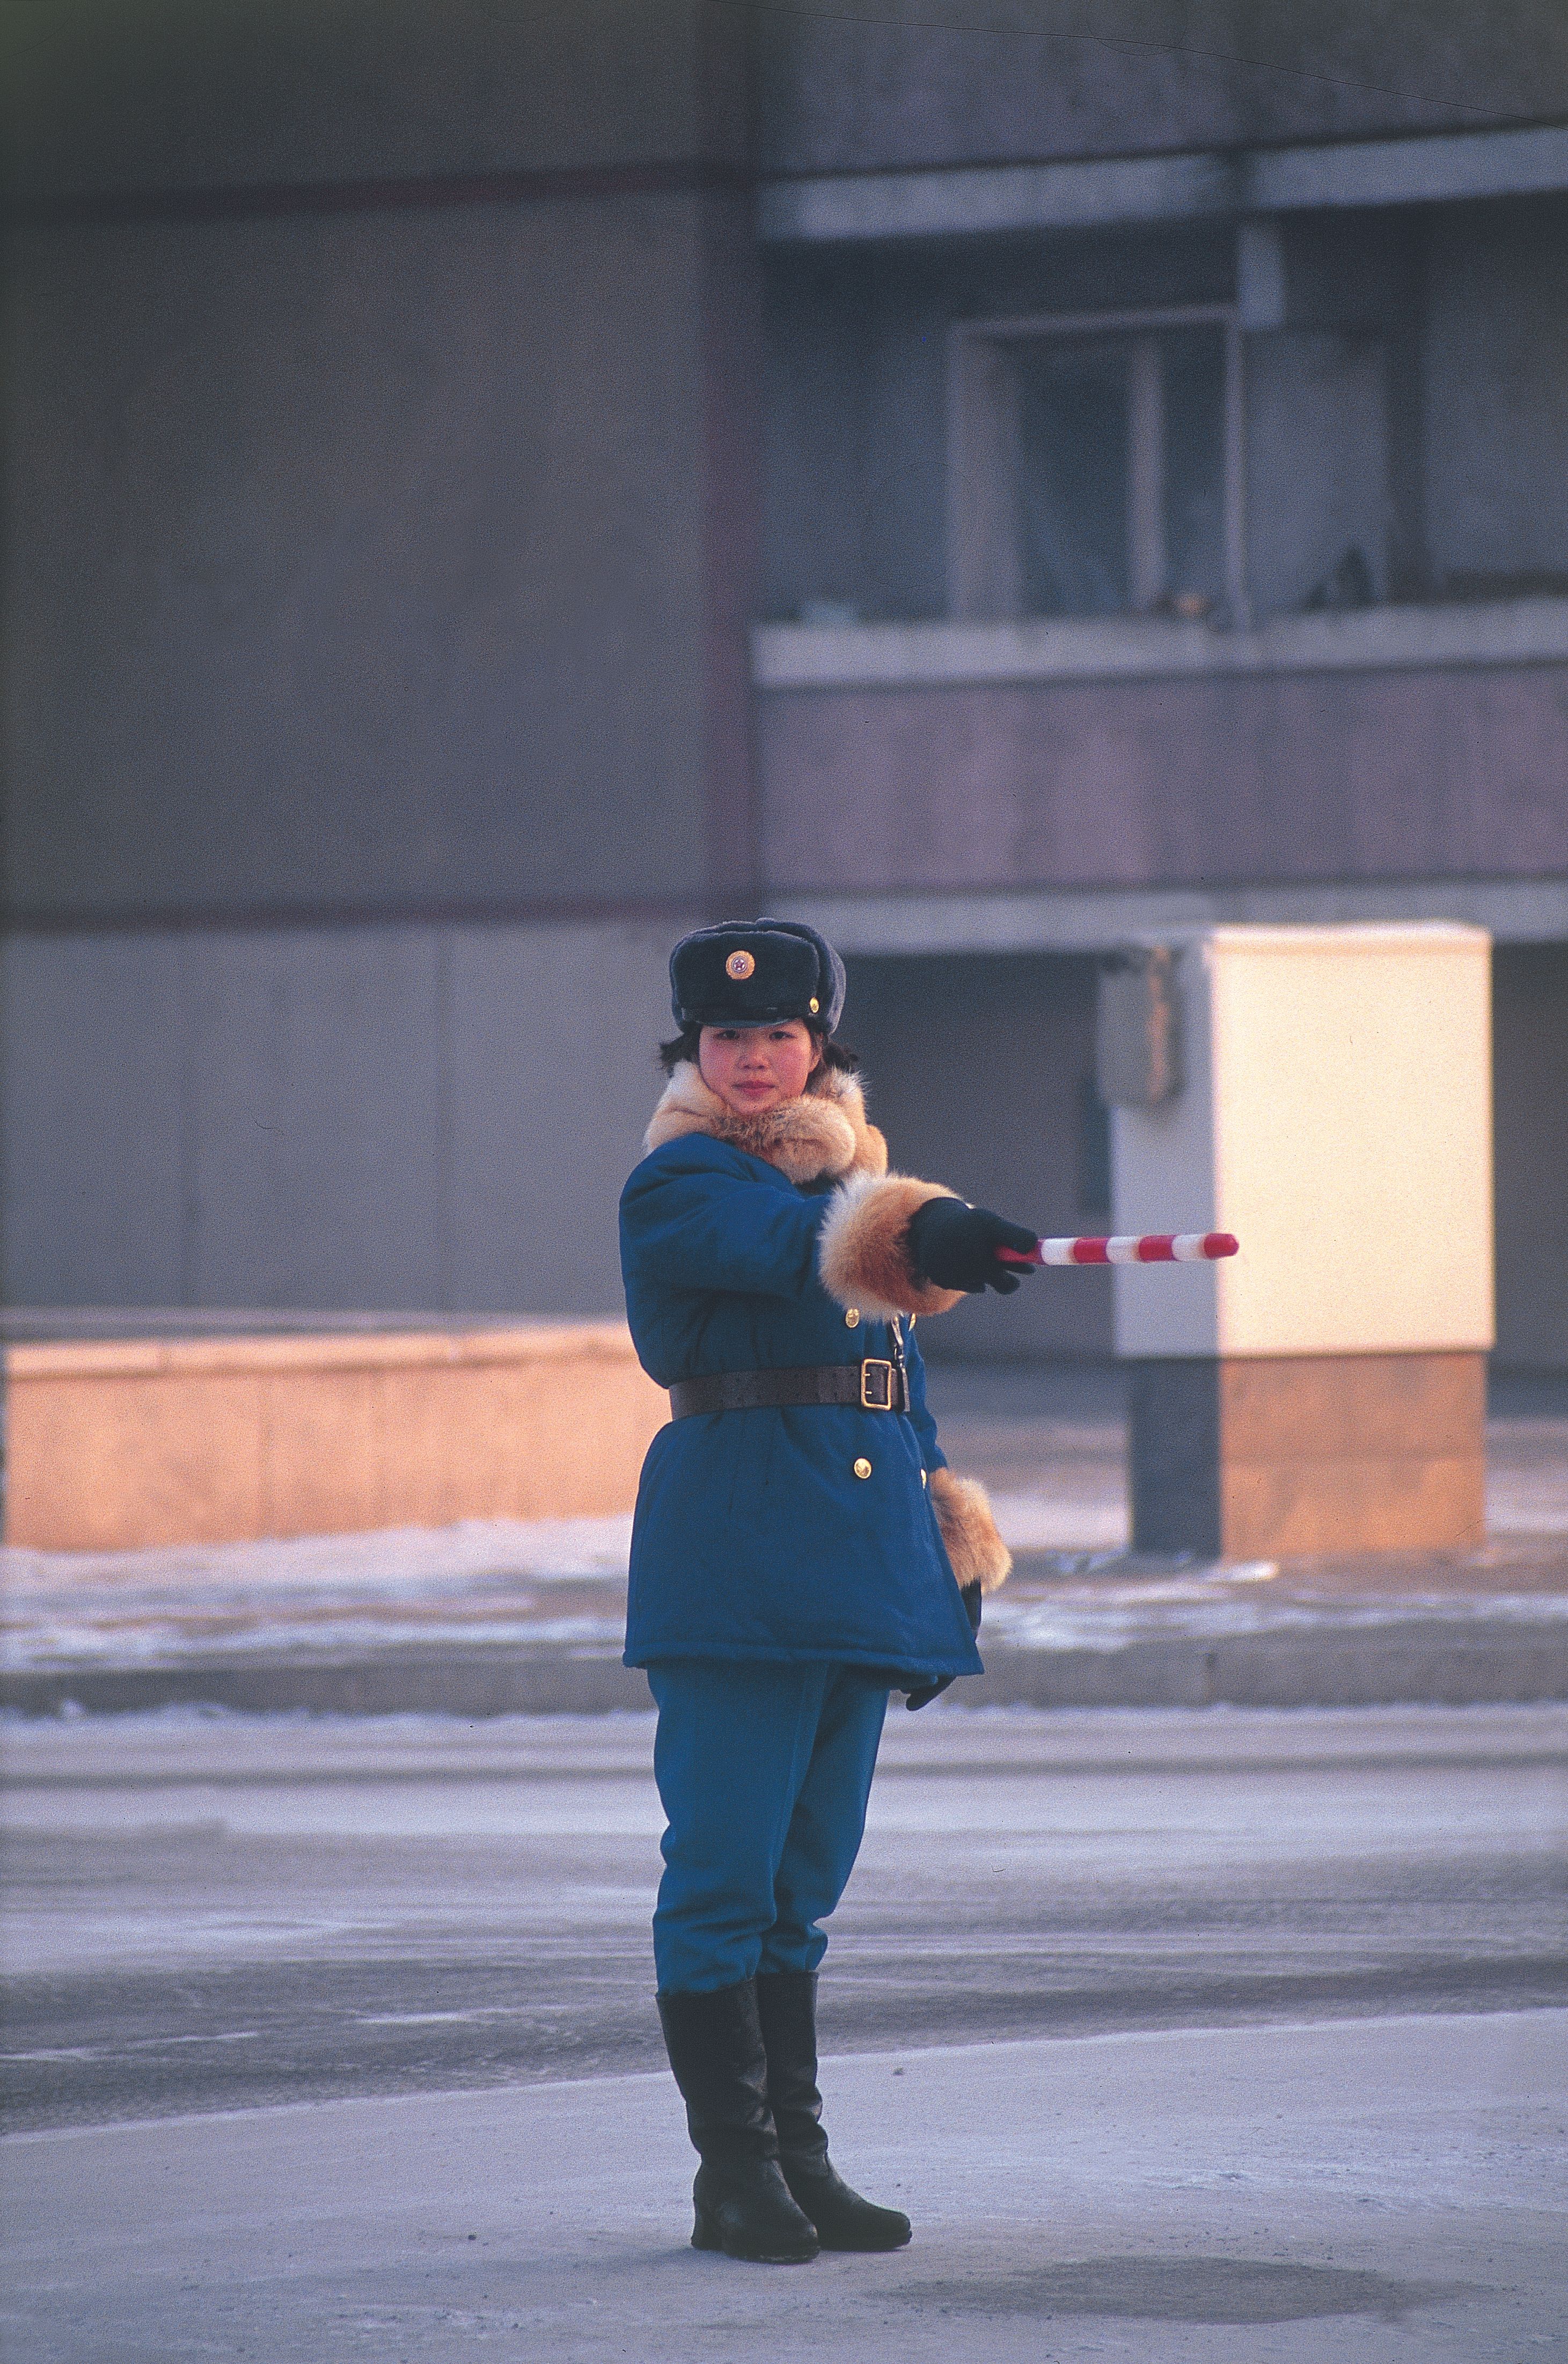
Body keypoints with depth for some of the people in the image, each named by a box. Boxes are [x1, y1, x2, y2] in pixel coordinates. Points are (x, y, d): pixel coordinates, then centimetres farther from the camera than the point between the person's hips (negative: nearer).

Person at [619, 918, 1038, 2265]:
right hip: (735, 1560, -7)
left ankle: (801, 2157, 14)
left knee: (804, 1877, 11)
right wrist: (923, 1239, -44)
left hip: (863, 1569, 7)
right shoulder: (680, 1187, -4)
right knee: (724, 1869, -7)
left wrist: (951, 1548, 21)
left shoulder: (857, 1176, 20)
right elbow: (802, 1244, -26)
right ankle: (735, 2174, -4)